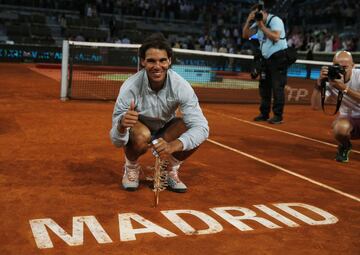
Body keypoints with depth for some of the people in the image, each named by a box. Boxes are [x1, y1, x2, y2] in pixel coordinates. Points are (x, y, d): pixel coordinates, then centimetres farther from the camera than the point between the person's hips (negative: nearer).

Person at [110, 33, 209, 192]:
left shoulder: (181, 86, -27)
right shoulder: (130, 87, -31)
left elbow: (201, 128, -32)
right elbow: (117, 142, -28)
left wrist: (173, 146, -51)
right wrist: (121, 126, -53)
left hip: (165, 130, 2)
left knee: (196, 131, -26)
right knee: (141, 136, -37)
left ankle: (171, 170, 1)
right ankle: (131, 167, -3)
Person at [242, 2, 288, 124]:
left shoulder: (275, 20, -10)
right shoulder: (258, 23, 11)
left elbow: (275, 37, -24)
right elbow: (245, 35, 6)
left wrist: (262, 26, -21)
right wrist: (248, 20, -6)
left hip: (278, 58, -8)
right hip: (266, 58, 8)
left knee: (277, 87, -9)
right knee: (264, 86, 8)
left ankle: (278, 116, -5)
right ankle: (264, 114, 16)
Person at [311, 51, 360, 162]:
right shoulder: (330, 80, -15)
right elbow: (316, 106, -25)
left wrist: (344, 88, -44)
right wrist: (319, 83, -34)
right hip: (347, 117, 1)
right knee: (339, 129, -34)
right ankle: (344, 147, 3)